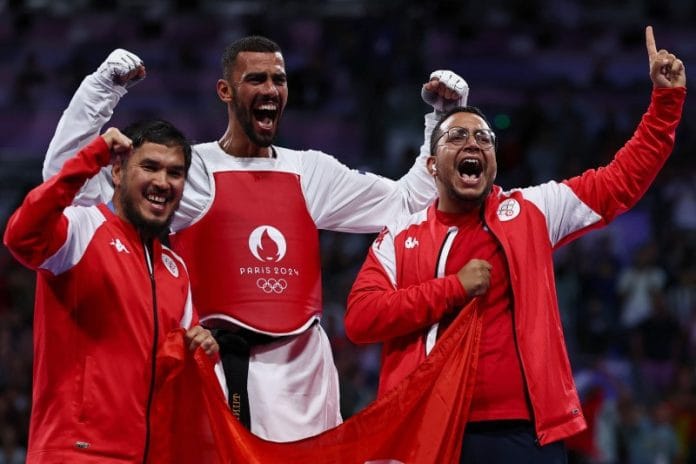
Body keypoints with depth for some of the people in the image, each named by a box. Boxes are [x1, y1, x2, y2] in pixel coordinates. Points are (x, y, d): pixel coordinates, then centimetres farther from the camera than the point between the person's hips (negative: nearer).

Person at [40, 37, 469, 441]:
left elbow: (410, 202, 21)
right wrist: (103, 88, -12)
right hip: (221, 365, -4)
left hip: (302, 366, 4)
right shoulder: (189, 169, 0)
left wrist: (442, 116, 14)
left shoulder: (312, 172, 14)